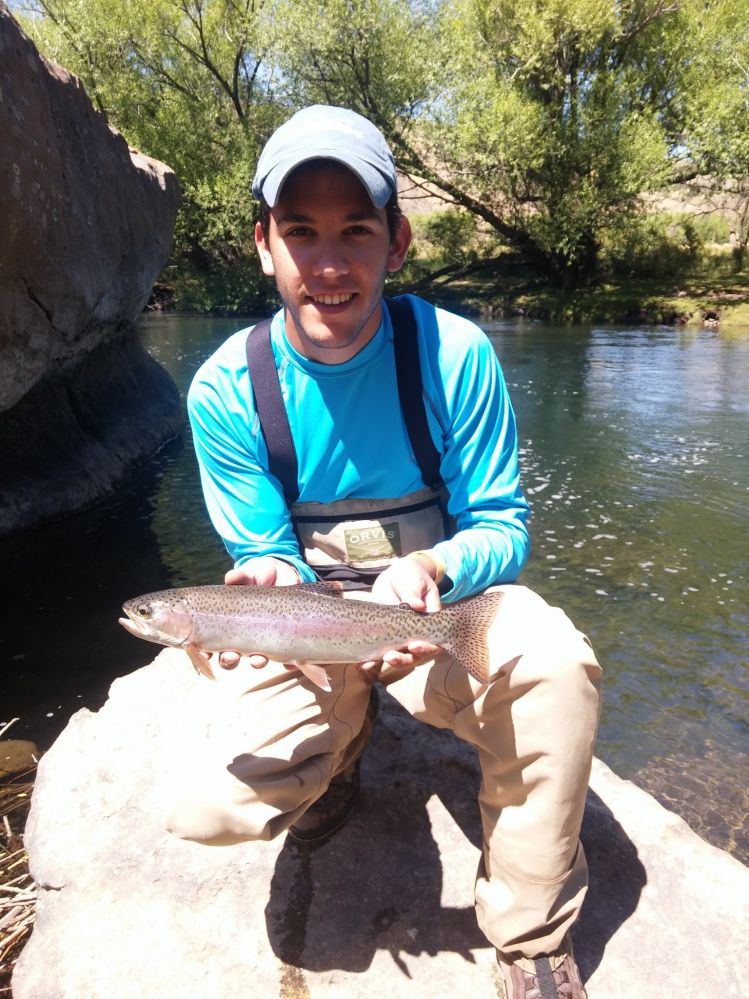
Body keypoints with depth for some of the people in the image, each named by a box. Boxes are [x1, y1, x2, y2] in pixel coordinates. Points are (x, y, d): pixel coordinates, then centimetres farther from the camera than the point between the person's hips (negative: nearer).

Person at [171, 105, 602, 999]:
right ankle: (343, 739, 20)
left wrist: (433, 568, -33)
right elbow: (265, 555, -6)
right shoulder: (225, 389, -13)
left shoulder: (453, 354, -16)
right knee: (211, 810, -17)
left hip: (448, 602, 0)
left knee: (558, 665, -32)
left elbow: (501, 525, -10)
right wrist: (267, 584, -31)